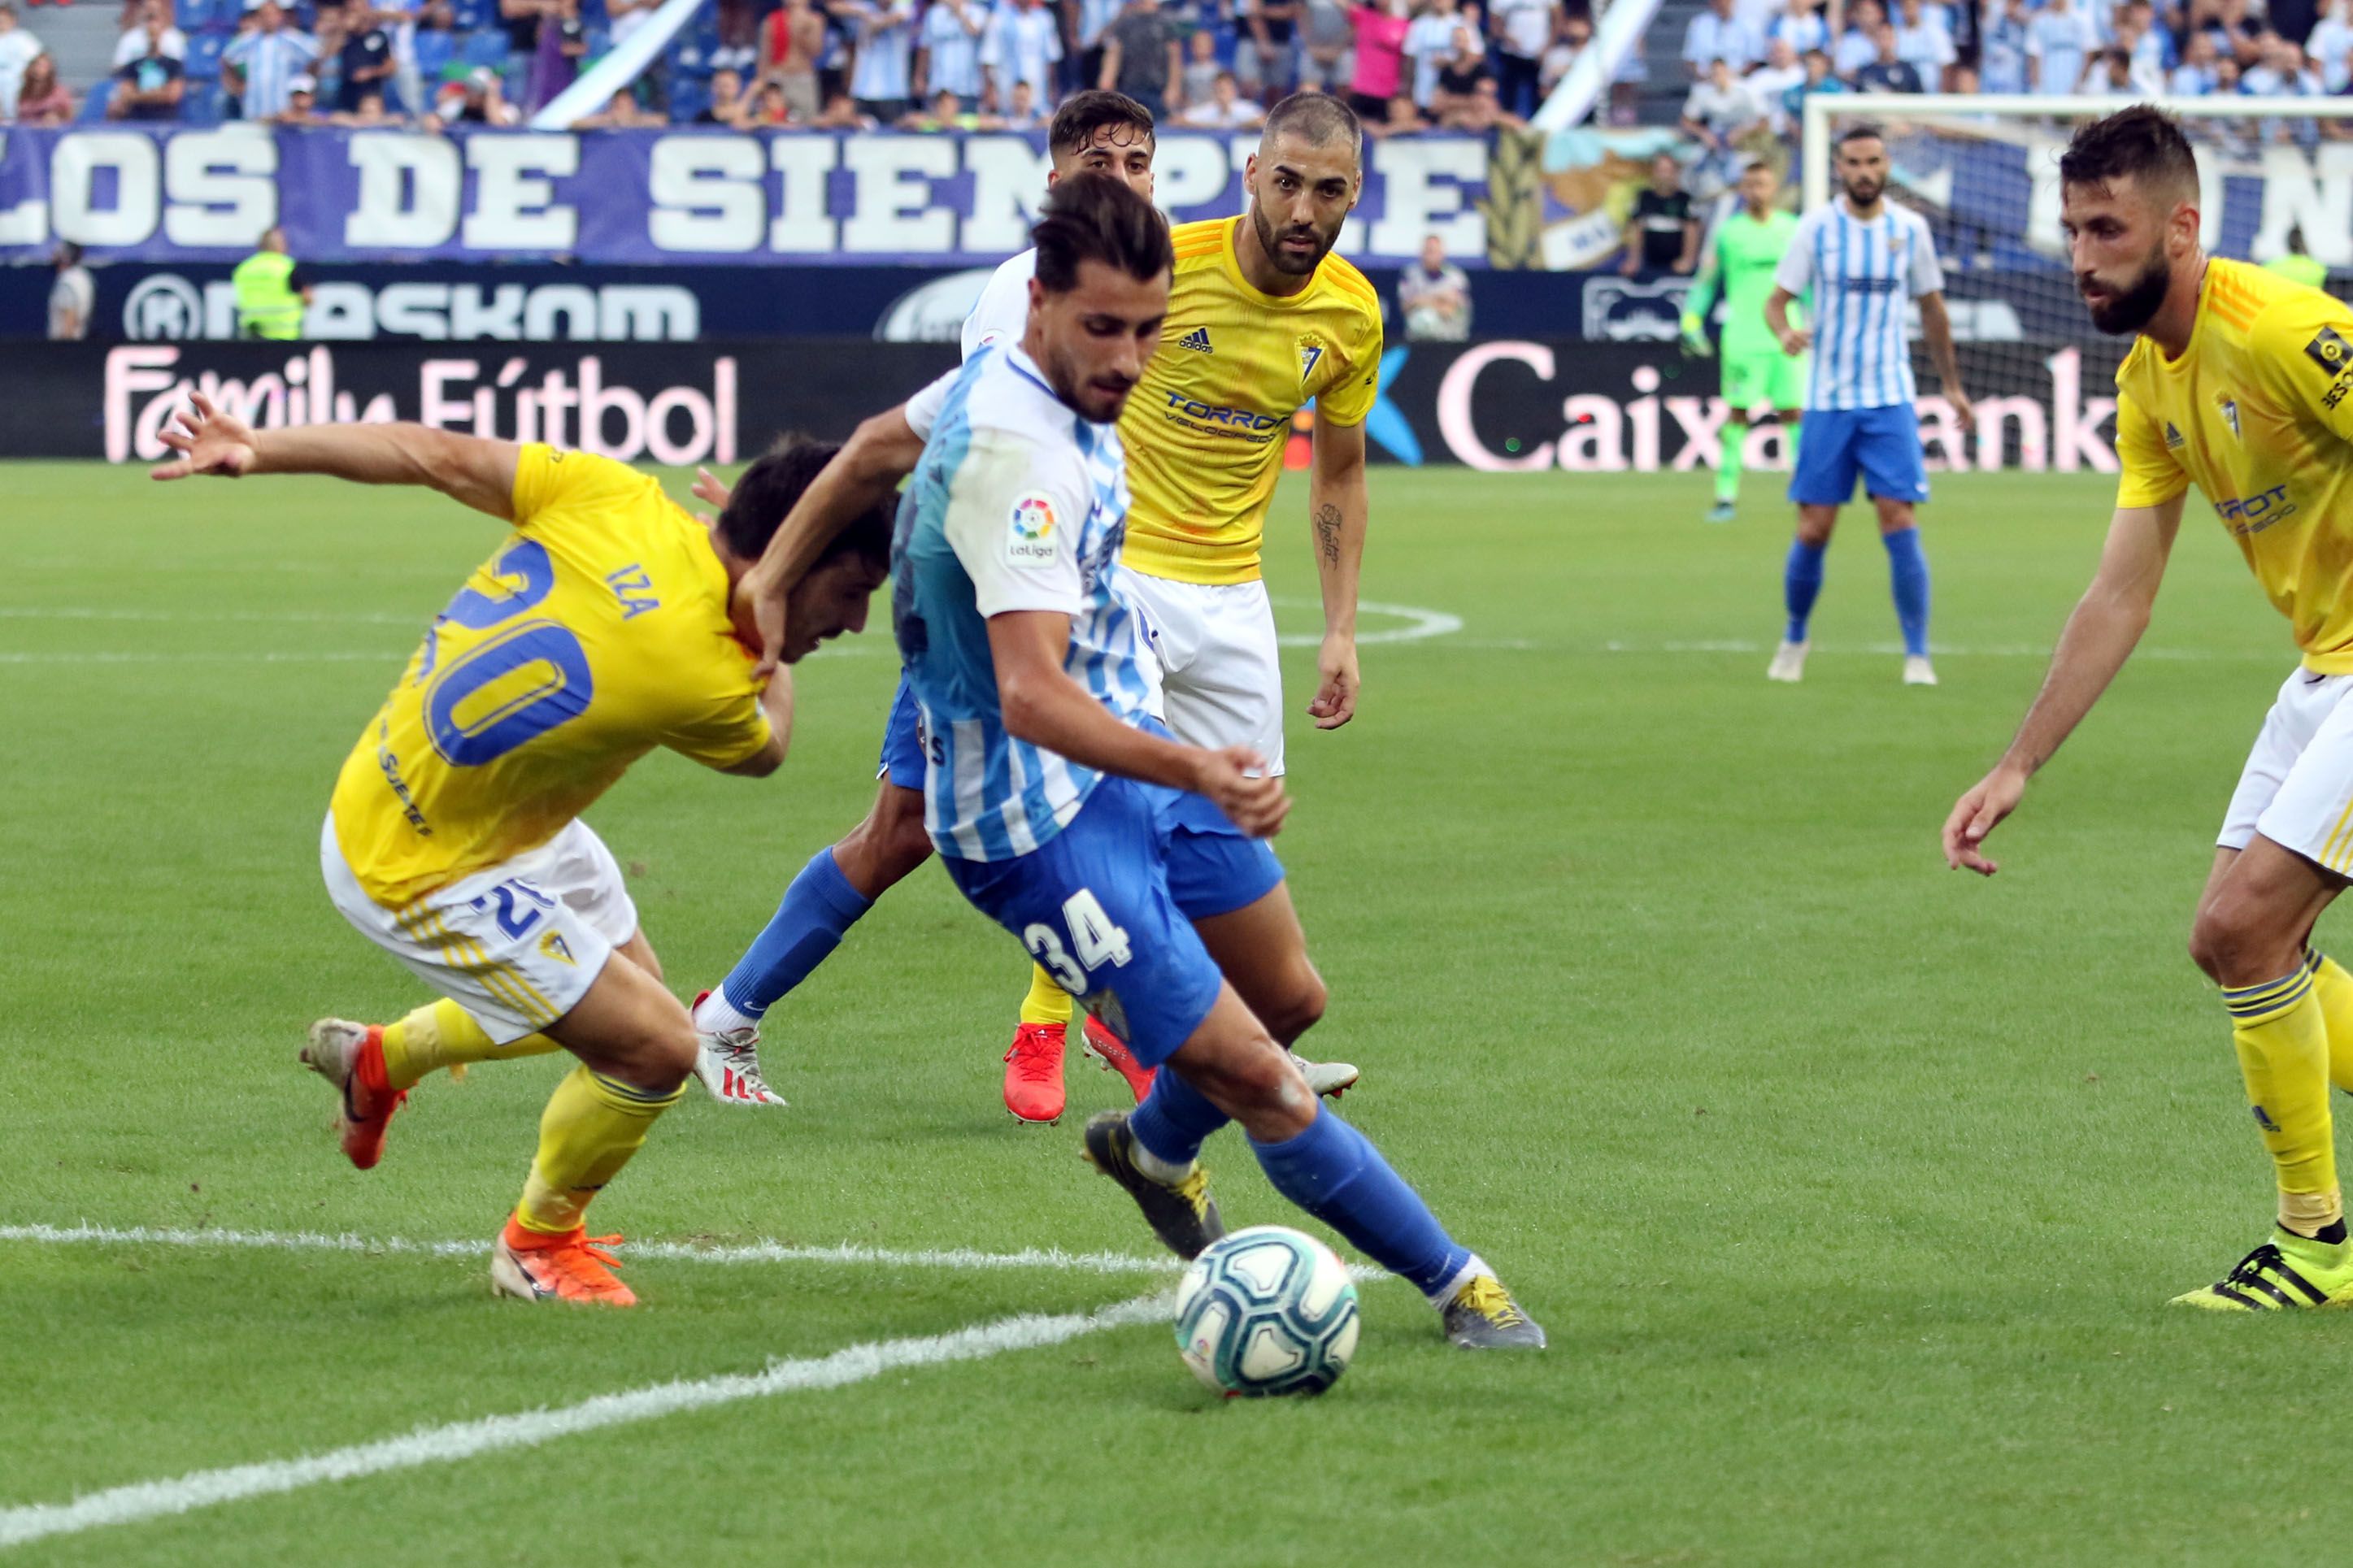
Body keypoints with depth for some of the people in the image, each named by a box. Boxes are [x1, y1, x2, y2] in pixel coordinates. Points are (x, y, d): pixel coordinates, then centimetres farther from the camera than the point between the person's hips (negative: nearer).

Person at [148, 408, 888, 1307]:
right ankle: (540, 1244, 18)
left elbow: (438, 457, -10)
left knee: (626, 988, 24)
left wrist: (256, 450, -3)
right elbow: (764, 751, -6)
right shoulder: (700, 677, -32)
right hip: (416, 872, -9)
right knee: (656, 1048, -8)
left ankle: (383, 1057, 43)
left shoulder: (614, 497, -16)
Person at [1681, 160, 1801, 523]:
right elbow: (1706, 280, 9)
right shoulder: (1728, 233, 3)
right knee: (1737, 414, -4)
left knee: (1793, 412, -1)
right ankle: (1726, 495, -1)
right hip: (1743, 340, -2)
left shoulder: (1793, 230, 8)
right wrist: (1692, 320, 0)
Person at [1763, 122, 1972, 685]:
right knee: (1813, 531, -1)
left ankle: (1917, 656, -7)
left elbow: (1932, 307, 15)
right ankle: (1794, 639, 21)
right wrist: (1786, 331, -23)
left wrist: (1952, 384, 18)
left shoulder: (1909, 229, 2)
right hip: (1827, 401, 0)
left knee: (1900, 523, -10)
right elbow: (1776, 300, 0)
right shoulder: (1816, 227, -2)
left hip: (1890, 400, 0)